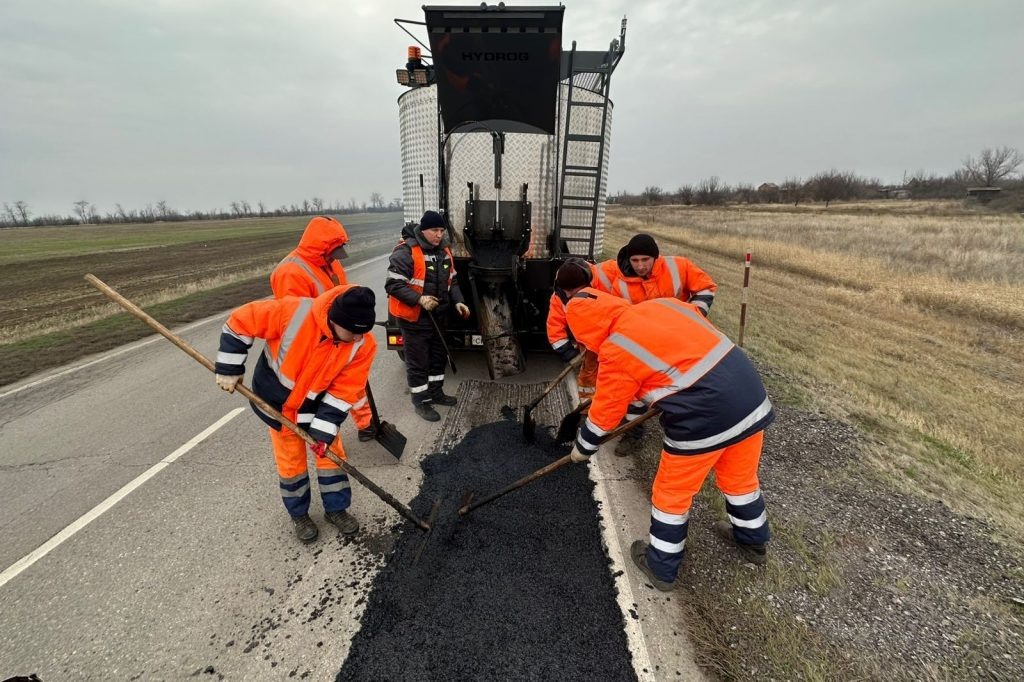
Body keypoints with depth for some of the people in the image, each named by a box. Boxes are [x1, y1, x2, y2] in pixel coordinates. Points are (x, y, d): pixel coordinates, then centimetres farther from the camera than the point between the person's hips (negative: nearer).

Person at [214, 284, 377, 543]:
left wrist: (324, 430, -21)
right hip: (277, 399, -1)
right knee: (291, 461, 10)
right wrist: (229, 370, -14)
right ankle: (299, 514, 34)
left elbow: (344, 391, -20)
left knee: (331, 451, 8)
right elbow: (241, 321, -20)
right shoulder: (292, 312, -35)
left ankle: (336, 508, 32)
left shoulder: (363, 344, -26)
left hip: (319, 403, 2)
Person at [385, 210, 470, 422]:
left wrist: (457, 301, 1)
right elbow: (393, 284, -21)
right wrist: (419, 299, -30)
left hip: (438, 315, 8)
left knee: (438, 356, 19)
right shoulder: (406, 252, -18)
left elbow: (451, 280, 16)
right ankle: (421, 400, 19)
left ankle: (436, 392, 37)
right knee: (418, 361, 4)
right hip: (414, 318, -8)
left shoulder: (444, 250, 7)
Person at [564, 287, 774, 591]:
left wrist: (583, 447, 17)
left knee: (672, 494, 15)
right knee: (740, 477, 30)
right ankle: (753, 540, 54)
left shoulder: (616, 352, -10)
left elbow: (604, 413, -1)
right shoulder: (664, 303, 8)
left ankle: (661, 567, 35)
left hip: (703, 420, -7)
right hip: (750, 394, 8)